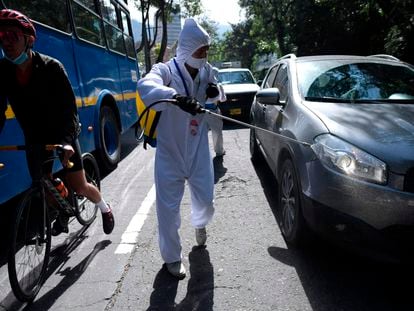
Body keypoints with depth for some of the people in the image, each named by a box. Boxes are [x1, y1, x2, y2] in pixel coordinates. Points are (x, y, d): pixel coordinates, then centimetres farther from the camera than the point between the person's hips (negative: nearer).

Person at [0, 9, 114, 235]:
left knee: (78, 187, -3)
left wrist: (67, 140, -38)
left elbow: (69, 106, -23)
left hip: (64, 134, -4)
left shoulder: (51, 67, -20)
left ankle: (104, 208, 28)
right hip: (34, 138, 4)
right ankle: (62, 214, 37)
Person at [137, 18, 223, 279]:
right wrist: (178, 97, -53)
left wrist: (216, 94, -9)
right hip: (169, 152, -3)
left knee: (206, 200, 12)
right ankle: (172, 257, 27)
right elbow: (145, 87, -36)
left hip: (198, 150, 4)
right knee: (168, 208, 3)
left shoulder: (207, 71, 2)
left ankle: (200, 224, 50)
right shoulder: (165, 70, -13)